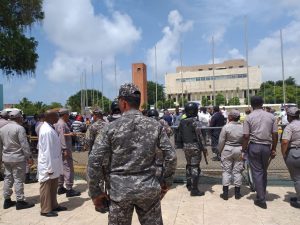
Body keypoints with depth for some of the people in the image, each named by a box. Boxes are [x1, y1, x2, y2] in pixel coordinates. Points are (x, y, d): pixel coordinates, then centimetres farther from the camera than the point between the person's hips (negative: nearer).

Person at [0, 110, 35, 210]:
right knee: (18, 179, 0)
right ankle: (20, 201, 7)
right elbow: (24, 144, -17)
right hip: (18, 158, -7)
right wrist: (28, 156, -10)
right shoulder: (19, 128, -15)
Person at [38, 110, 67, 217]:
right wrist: (49, 167, -20)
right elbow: (47, 151, -24)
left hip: (53, 163, 9)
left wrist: (53, 166, 15)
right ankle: (45, 210, 23)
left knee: (53, 186, 20)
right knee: (46, 187, 8)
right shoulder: (47, 131, -25)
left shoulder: (49, 128, 4)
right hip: (48, 165, -9)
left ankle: (54, 205, 35)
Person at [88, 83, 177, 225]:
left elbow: (94, 161, -9)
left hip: (120, 190, -1)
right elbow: (171, 156, -3)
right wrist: (166, 182, 10)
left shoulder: (112, 127, -8)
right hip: (148, 188, 1)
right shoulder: (155, 125, -3)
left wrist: (95, 192, 2)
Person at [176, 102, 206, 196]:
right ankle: (194, 190, 4)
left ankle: (189, 185, 34)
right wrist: (203, 148, -13)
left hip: (186, 147, 7)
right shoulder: (195, 122, -15)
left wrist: (180, 145, 18)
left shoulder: (182, 122, 5)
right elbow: (198, 137, -18)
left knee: (189, 165, 21)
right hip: (195, 147, -7)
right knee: (195, 167, 0)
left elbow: (179, 135, 9)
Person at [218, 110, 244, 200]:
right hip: (239, 151, 3)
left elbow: (221, 141, -10)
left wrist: (220, 151, 3)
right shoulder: (243, 127, -3)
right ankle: (237, 193, 18)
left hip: (227, 150, -3)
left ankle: (225, 193, 9)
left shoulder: (226, 127, -13)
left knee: (226, 171, 5)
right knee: (237, 171, 11)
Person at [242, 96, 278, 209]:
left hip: (254, 146, -3)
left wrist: (244, 150, -2)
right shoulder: (271, 116, 2)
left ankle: (261, 199, 7)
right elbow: (275, 135, 1)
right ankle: (262, 193, 31)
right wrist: (273, 149, 10)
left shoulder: (249, 117, -7)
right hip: (267, 146, 3)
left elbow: (246, 136, -11)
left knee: (257, 172, 4)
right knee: (264, 171, 18)